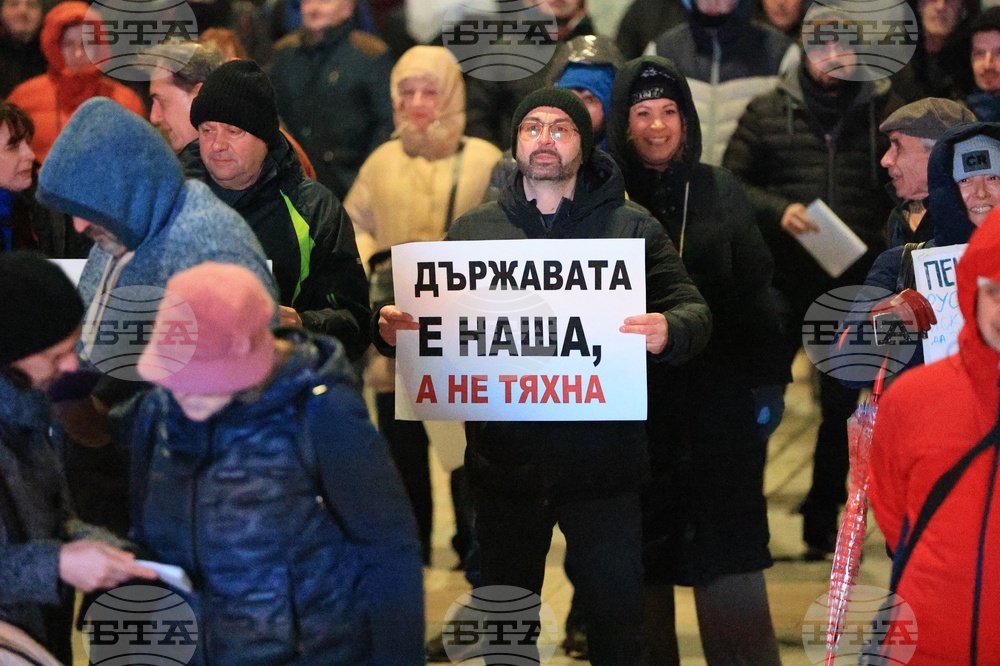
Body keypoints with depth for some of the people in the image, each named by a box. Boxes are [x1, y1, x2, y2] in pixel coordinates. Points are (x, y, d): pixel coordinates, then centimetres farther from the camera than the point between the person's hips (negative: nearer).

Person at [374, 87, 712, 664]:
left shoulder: (632, 228, 4)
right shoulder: (474, 230, 10)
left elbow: (693, 311, -1)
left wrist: (669, 332, -25)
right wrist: (395, 329, -11)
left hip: (602, 459, -2)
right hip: (504, 459, 2)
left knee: (617, 615, 1)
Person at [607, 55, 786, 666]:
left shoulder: (721, 192, 6)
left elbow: (755, 290, 6)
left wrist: (768, 381, 1)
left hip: (719, 393, 1)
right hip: (632, 401, -1)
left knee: (730, 558, -1)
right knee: (643, 555, 6)